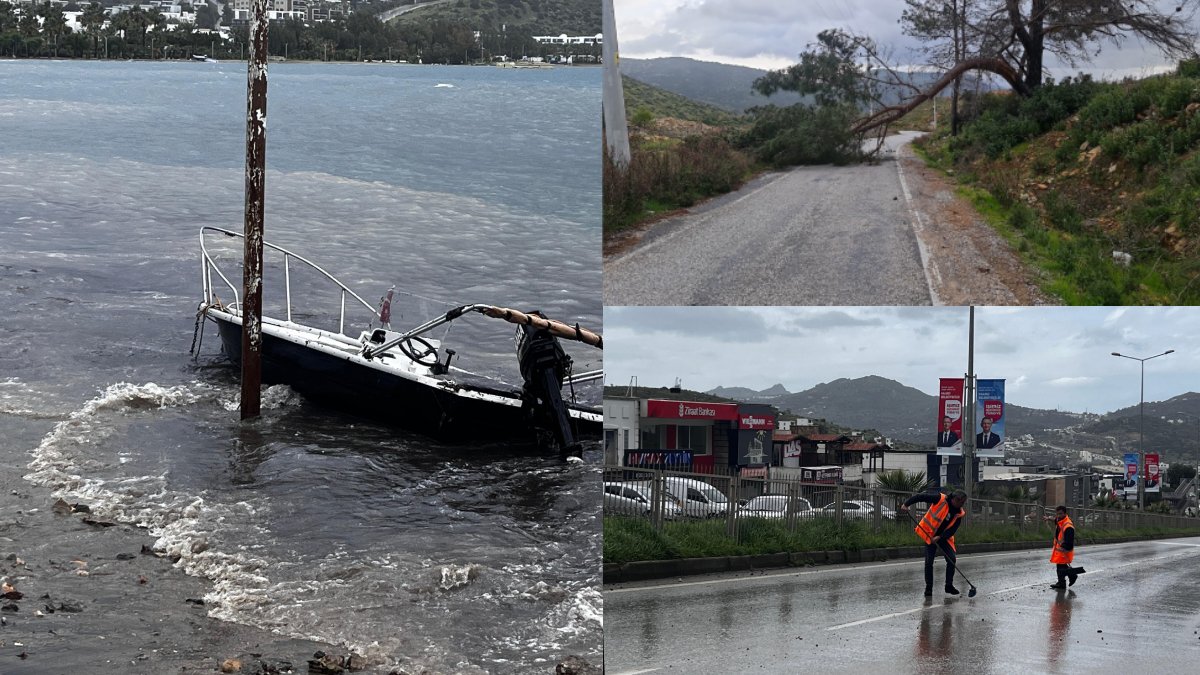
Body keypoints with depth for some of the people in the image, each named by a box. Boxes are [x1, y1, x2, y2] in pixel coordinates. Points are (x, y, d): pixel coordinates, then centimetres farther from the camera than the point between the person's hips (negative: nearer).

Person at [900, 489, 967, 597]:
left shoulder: (959, 513, -7)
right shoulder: (940, 499, -19)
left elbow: (952, 529, -11)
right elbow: (920, 497, -18)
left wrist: (940, 537, -24)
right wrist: (906, 504, -28)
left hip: (944, 537, 4)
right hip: (930, 535, -4)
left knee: (952, 559, -5)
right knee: (929, 562, -6)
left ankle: (949, 585, 10)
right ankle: (928, 588, 5)